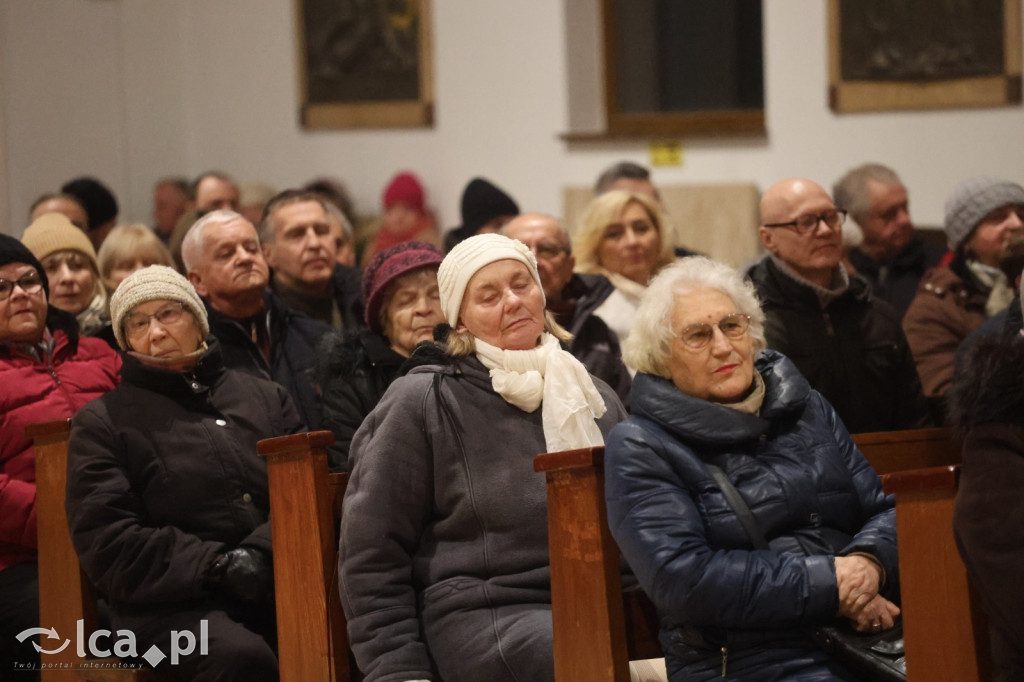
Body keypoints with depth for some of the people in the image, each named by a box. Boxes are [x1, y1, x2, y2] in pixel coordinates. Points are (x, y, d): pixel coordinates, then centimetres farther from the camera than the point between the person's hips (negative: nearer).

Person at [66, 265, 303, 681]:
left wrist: (261, 554, -10)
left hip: (277, 583, 3)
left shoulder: (265, 397, 23)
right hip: (171, 605, -3)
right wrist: (217, 566, -9)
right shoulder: (102, 422, 14)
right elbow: (108, 544, 1)